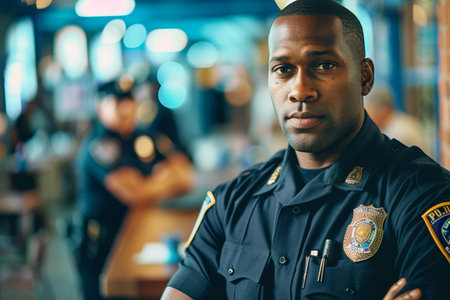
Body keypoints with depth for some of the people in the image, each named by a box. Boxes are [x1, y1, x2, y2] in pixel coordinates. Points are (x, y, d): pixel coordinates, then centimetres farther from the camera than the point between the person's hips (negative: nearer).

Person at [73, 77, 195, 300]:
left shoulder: (150, 137, 9)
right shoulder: (98, 145, -14)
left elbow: (186, 177, 5)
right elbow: (137, 196, -20)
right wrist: (168, 180, -1)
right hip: (102, 246, -6)